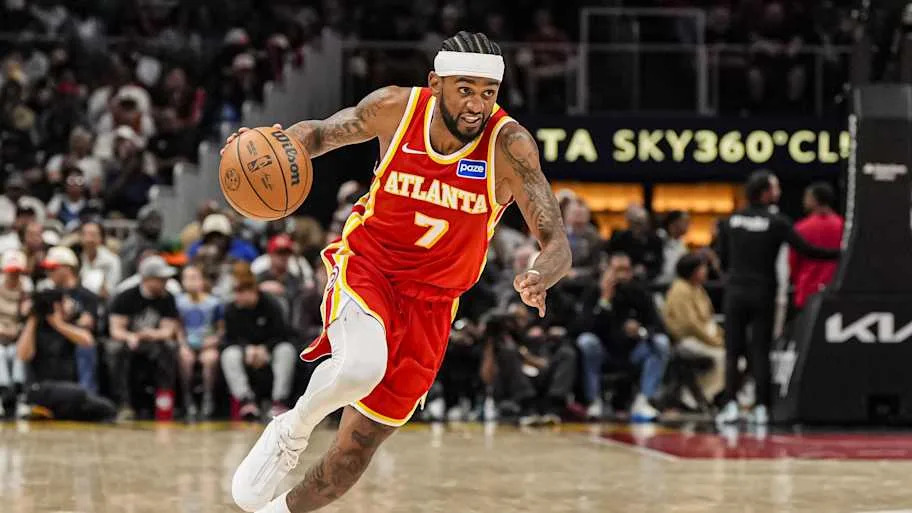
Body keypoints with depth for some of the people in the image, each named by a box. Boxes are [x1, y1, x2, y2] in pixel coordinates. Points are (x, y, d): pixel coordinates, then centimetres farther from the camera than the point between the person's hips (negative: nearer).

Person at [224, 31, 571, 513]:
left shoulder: (508, 145, -20)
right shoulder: (396, 107, -14)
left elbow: (557, 243, -24)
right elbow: (321, 132, 5)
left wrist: (540, 277, -48)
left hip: (429, 300, 1)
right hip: (365, 265, -1)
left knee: (354, 454, 5)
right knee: (361, 366, -36)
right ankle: (290, 433, -4)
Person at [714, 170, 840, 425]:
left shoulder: (731, 221, 3)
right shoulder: (777, 222, -8)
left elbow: (722, 259, 7)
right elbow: (806, 250, -12)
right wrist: (838, 254, -4)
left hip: (735, 291, 2)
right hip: (763, 293, -2)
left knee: (732, 351, 5)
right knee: (760, 352, 3)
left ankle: (731, 406, -2)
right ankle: (761, 408, 1)